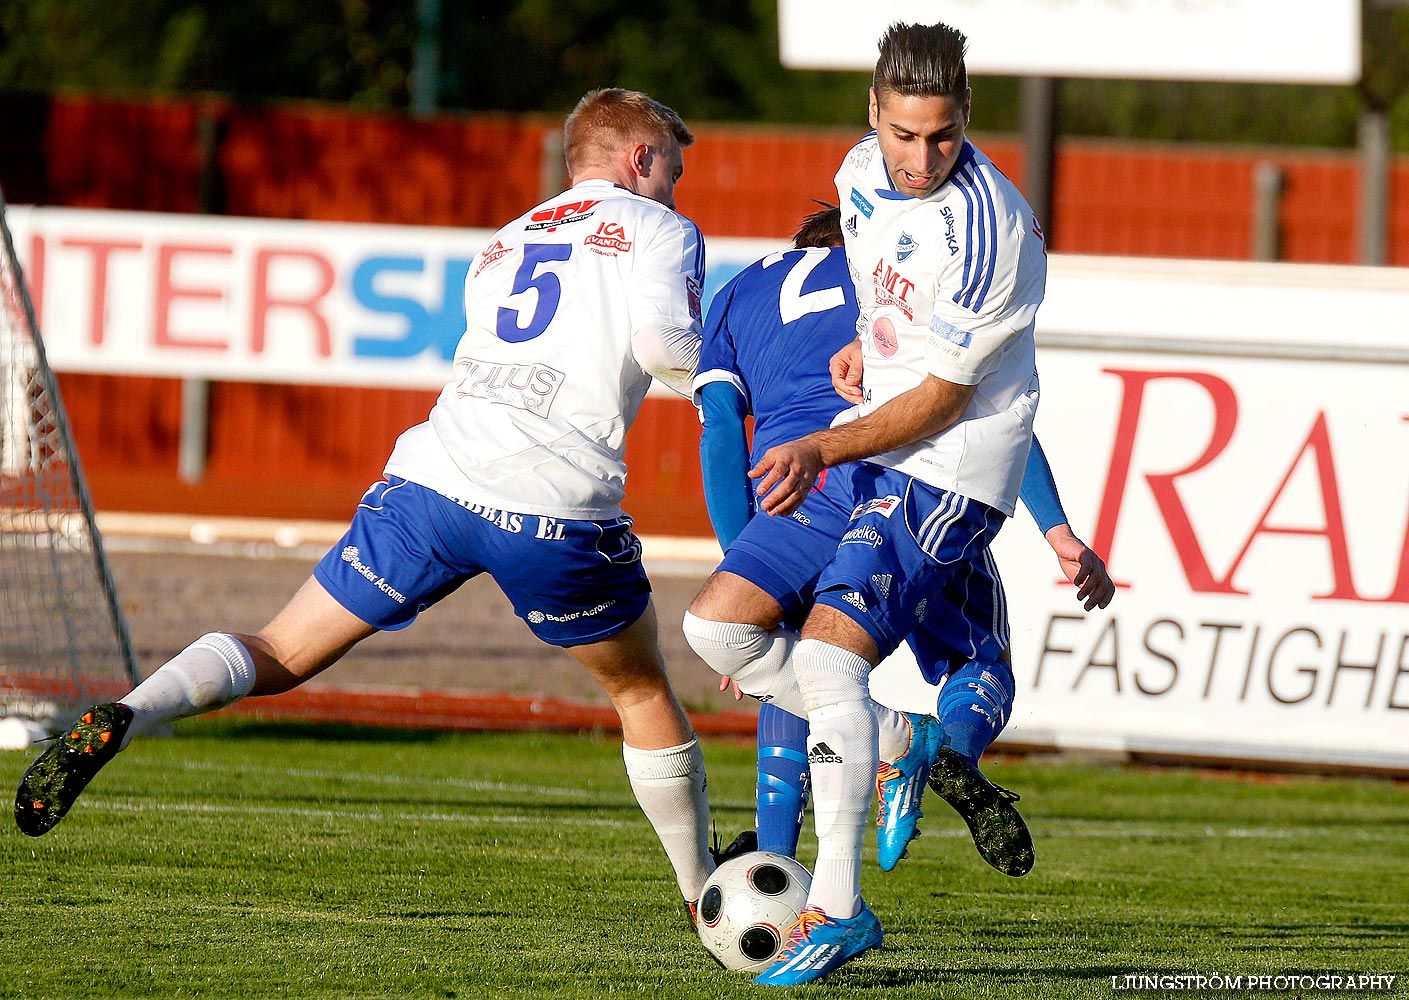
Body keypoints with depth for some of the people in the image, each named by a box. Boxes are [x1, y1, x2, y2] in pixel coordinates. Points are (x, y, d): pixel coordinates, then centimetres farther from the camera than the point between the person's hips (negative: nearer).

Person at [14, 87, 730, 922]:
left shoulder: (500, 247, 29)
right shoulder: (660, 230, 10)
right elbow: (667, 346, -7)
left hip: (433, 476, 4)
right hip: (557, 509, -4)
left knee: (282, 655, 5)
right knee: (643, 695, 18)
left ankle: (121, 719, -20)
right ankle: (707, 895, 27)